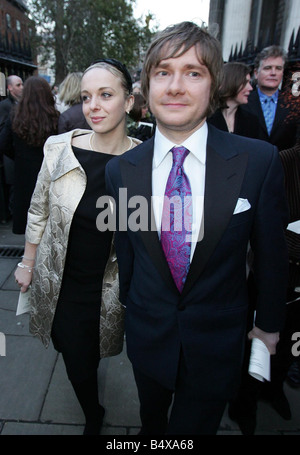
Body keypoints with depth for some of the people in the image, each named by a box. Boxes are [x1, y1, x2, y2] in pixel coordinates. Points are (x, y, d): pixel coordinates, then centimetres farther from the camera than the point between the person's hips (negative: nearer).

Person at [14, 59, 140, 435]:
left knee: (92, 352, 21)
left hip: (110, 287, 0)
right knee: (76, 363, 13)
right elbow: (38, 211, 1)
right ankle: (93, 415, 49)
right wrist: (27, 263, 7)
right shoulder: (59, 148, -12)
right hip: (61, 283, 1)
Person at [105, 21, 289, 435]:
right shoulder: (119, 170, -10)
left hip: (218, 342, -2)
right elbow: (125, 250, 2)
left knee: (198, 424, 23)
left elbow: (271, 252, -6)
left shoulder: (260, 160, -17)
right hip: (148, 335, 3)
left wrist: (269, 324, 5)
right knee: (152, 417, 29)